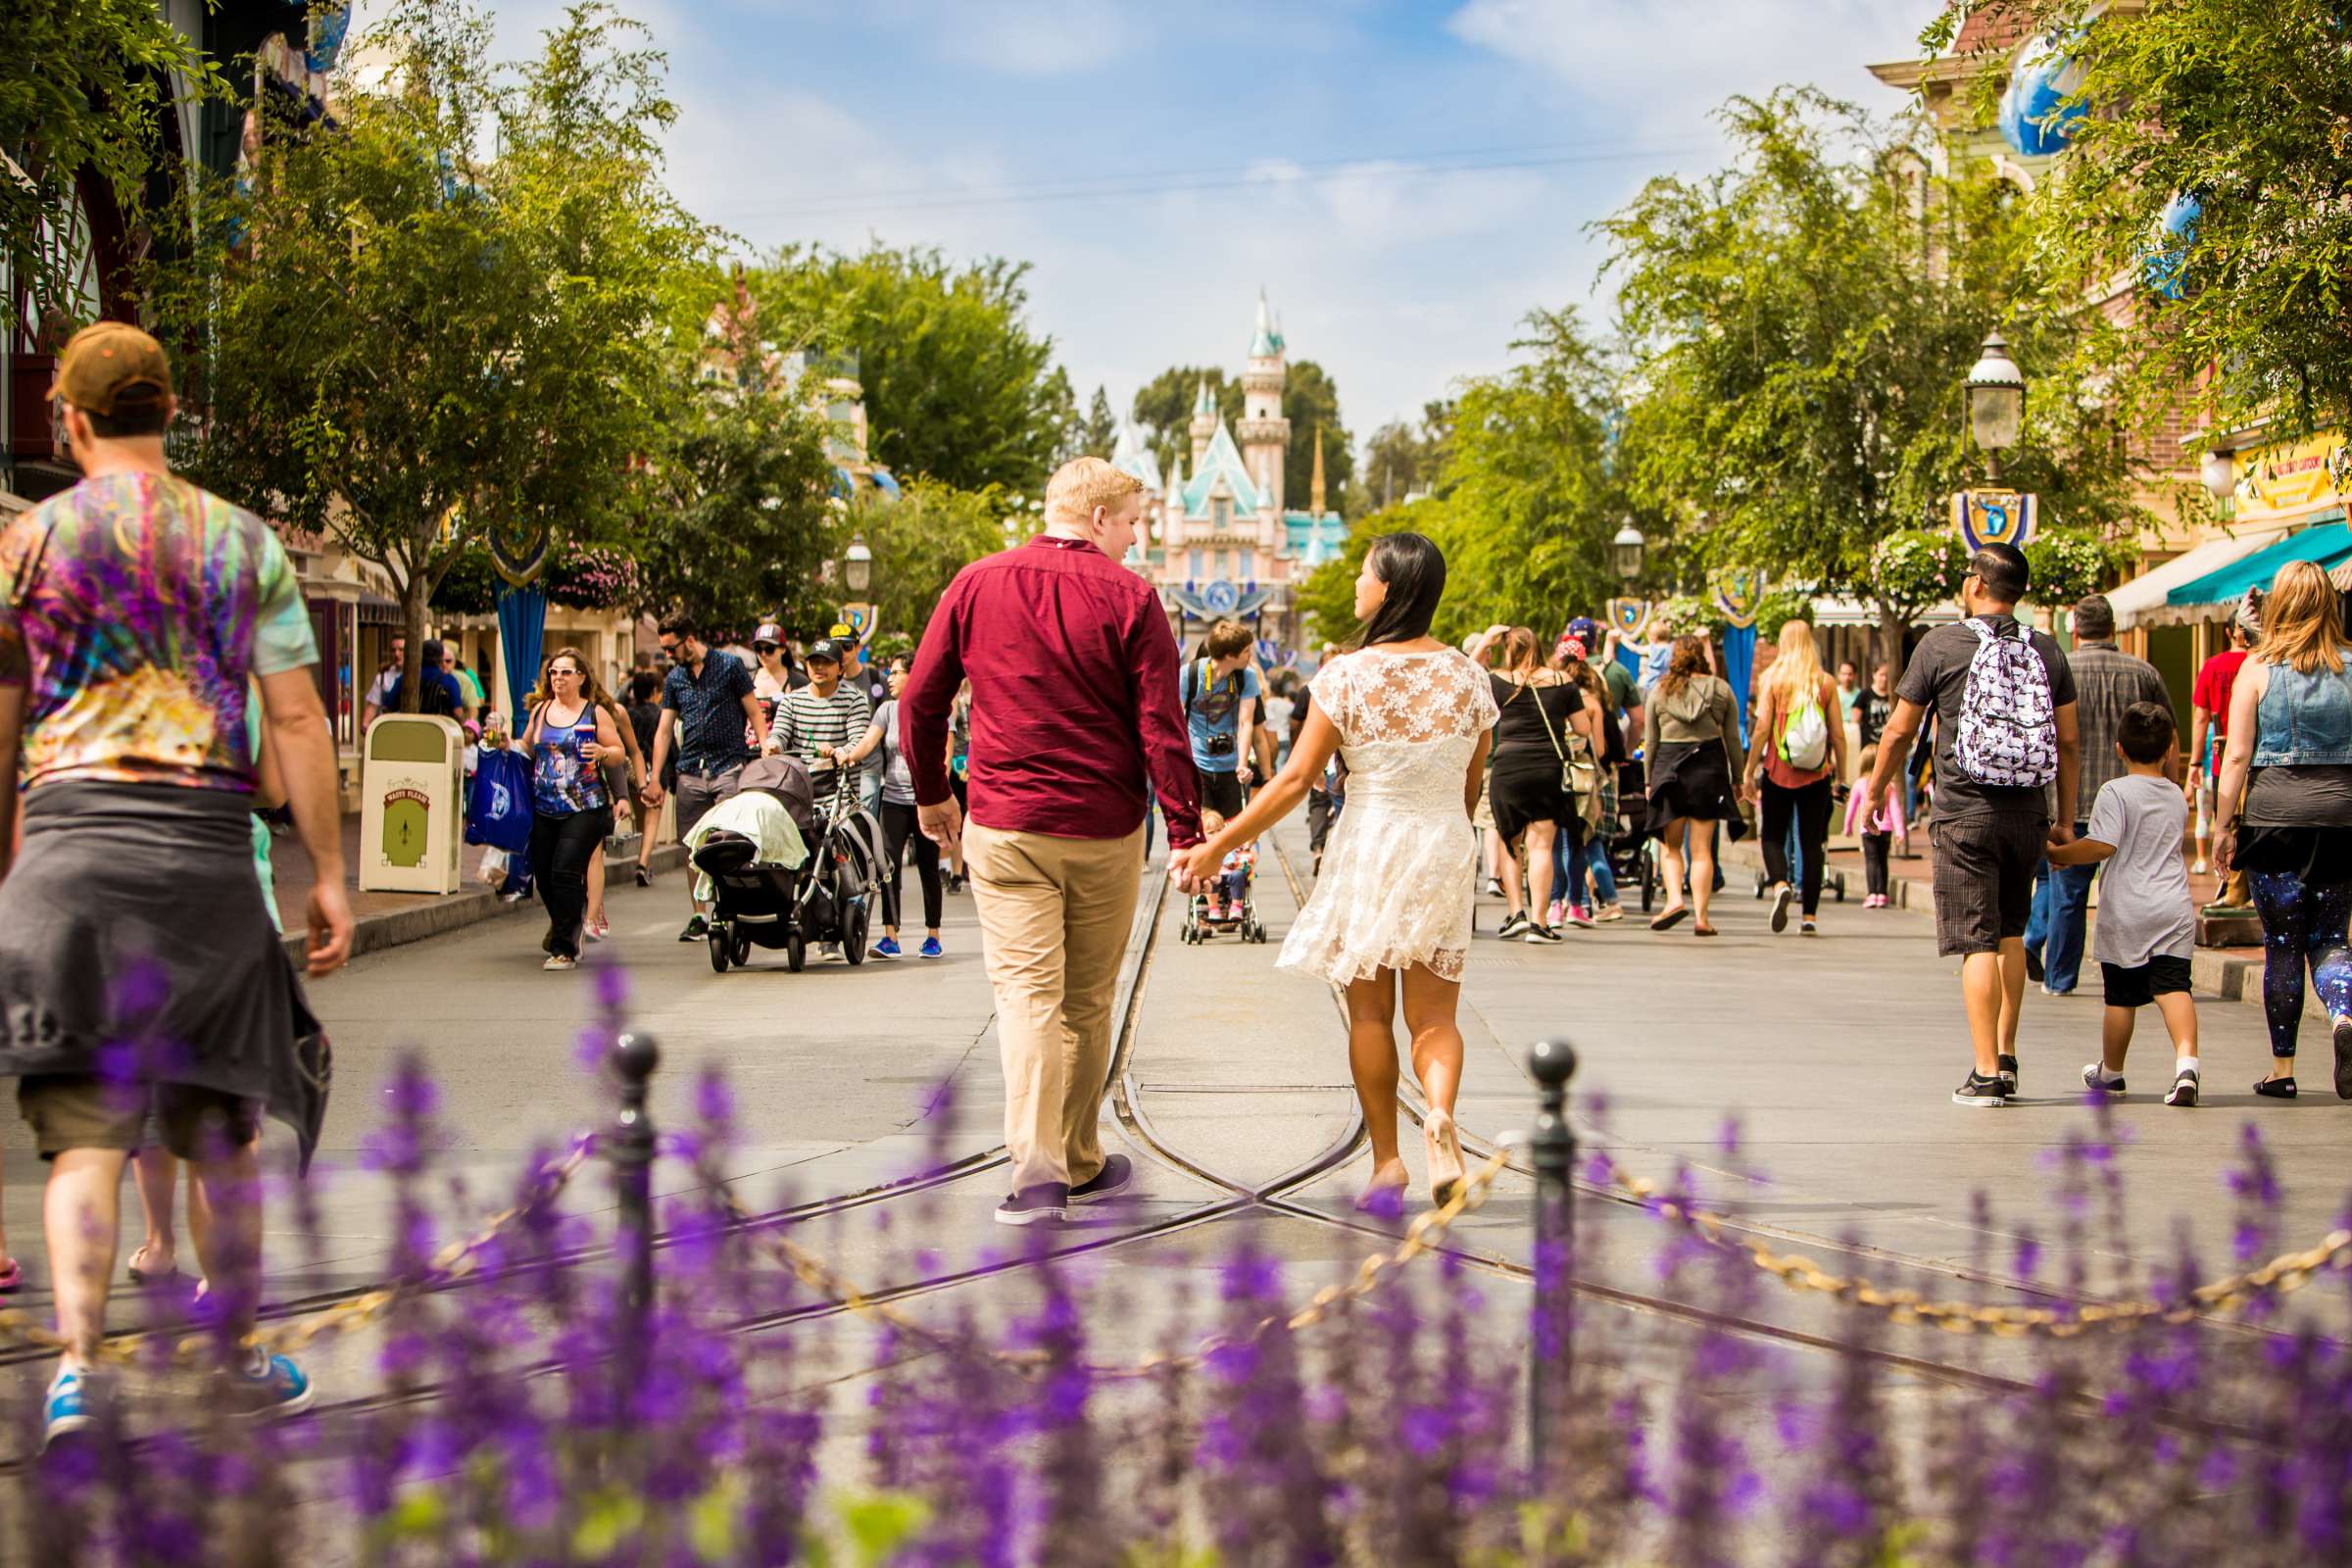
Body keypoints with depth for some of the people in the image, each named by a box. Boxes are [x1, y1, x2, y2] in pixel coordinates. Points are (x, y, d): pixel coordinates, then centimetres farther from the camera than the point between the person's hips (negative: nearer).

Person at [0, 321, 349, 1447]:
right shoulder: (245, 543, 8)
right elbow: (296, 723, 4)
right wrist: (330, 876, 7)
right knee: (222, 1123, 14)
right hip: (209, 841, 1)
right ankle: (240, 1355, 25)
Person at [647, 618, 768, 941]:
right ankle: (699, 917, 9)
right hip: (690, 772, 4)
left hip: (729, 767, -4)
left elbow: (754, 714, 4)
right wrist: (654, 779, 9)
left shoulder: (730, 667, 3)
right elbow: (664, 731, 15)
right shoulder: (674, 679, 15)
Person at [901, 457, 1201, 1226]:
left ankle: (1036, 1164, -20)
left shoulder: (976, 585, 3)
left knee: (1026, 990, -3)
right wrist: (1186, 831, -5)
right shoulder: (1128, 597, -5)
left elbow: (920, 702, 7)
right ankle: (1081, 1163, 24)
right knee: (1088, 1002, 12)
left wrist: (931, 794, 21)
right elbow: (1161, 725, -9)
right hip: (1105, 831, -1)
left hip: (1004, 827, 1)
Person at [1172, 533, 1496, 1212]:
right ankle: (1440, 1113, -24)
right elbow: (1473, 785, 8)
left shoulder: (1346, 676, -11)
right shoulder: (1469, 677, -1)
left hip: (1368, 846, -2)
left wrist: (1218, 845, -4)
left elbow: (1296, 779, -11)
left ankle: (1386, 1160, 10)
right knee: (1434, 1014, 6)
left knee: (1370, 1013, 11)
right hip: (1445, 851, 2)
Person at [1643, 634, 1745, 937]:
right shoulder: (1721, 689, 4)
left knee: (1670, 845, 11)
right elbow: (1732, 739, 5)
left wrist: (1649, 780, 14)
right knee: (1702, 849, 3)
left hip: (1670, 767, 0)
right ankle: (1701, 917, -3)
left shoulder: (1659, 691, 5)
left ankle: (1674, 899, -11)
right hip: (1710, 767, 0)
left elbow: (1650, 741, 6)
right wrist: (1738, 778, 12)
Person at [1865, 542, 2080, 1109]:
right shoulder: (2046, 650, 5)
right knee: (2010, 932, 20)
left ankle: (1986, 1073, -6)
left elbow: (1900, 730, 1)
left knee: (1979, 942, -4)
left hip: (1965, 812, -4)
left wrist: (1876, 790, 16)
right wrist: (2066, 818, 16)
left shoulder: (1940, 645, -5)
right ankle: (2006, 1055, 22)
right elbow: (2067, 742, 7)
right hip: (2028, 812, 4)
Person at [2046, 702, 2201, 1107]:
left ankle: (2110, 1072, 27)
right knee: (2173, 987, -7)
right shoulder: (2177, 797, 11)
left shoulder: (2116, 792, -8)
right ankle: (2186, 1062, -28)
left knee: (2121, 996, 9)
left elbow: (2102, 846, -16)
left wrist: (2057, 854, -5)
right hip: (2174, 908, 3)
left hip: (2125, 911, -3)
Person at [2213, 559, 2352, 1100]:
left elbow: (2237, 756, -5)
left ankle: (2283, 1067, 9)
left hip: (2275, 814, -2)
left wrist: (2224, 827, 1)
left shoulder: (2257, 668, -2)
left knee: (2282, 944, 7)